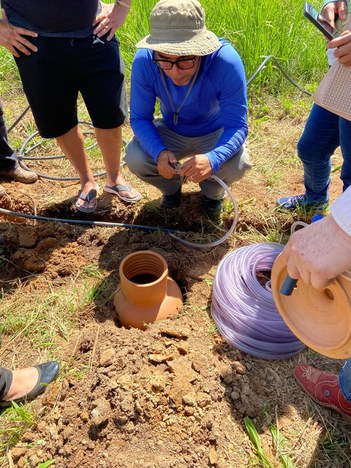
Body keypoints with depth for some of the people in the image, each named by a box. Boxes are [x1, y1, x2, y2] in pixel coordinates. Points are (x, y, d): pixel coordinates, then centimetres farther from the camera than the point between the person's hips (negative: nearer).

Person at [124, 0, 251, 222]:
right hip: (170, 133, 2)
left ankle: (213, 192, 8)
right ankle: (172, 187, 12)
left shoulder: (226, 61, -33)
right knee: (135, 158, -24)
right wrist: (159, 151, -40)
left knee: (237, 164, -31)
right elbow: (139, 117, -19)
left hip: (215, 133, -1)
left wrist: (213, 158, -51)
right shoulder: (144, 60, -27)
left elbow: (237, 125, -29)